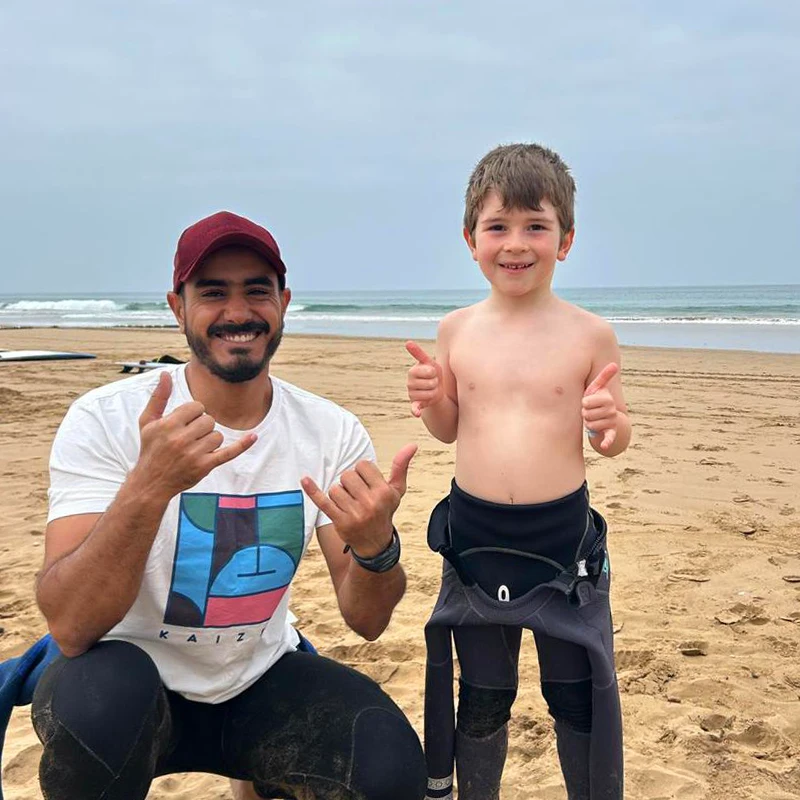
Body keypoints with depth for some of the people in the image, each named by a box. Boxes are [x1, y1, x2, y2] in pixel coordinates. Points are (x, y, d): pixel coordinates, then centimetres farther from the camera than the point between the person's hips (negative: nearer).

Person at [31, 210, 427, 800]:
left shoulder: (332, 433, -8)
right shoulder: (105, 419, -17)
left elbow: (367, 621, -9)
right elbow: (70, 628, -26)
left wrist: (375, 547, -32)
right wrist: (148, 486, -42)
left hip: (259, 678, 3)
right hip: (131, 685, -3)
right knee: (103, 691, -36)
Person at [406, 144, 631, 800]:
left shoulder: (589, 334, -6)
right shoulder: (457, 331, 0)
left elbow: (615, 442, 2)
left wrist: (610, 422, -20)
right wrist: (430, 399, -10)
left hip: (563, 536, -2)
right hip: (473, 536, 2)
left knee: (578, 695, 12)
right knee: (481, 697, 18)